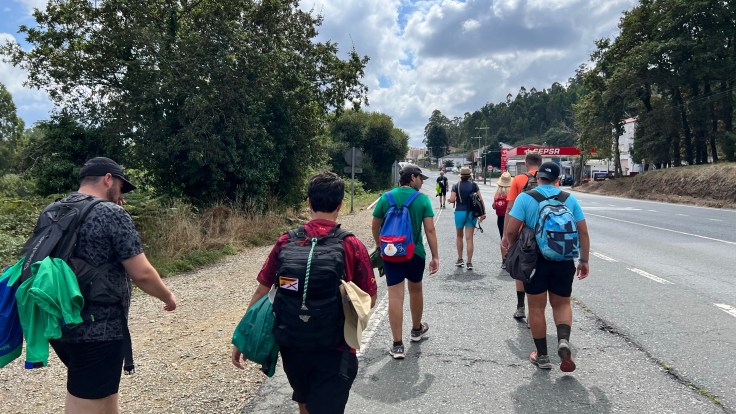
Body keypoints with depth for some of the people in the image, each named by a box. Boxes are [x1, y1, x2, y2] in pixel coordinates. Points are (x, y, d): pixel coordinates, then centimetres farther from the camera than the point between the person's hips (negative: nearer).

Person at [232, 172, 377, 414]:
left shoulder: (285, 243, -5)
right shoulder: (352, 246, -12)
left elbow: (261, 292, -2)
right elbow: (369, 301, -5)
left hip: (292, 347, 4)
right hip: (333, 351, -4)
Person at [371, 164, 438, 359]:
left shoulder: (386, 198, -1)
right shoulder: (422, 199, -7)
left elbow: (375, 226, 5)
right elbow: (430, 229, -10)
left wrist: (380, 246, 21)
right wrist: (435, 256, -5)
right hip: (415, 253, 0)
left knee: (395, 297, 0)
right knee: (415, 290, 22)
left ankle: (397, 345, 2)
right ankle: (417, 330, 42)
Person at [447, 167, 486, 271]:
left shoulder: (456, 186, -3)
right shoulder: (474, 185, 1)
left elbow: (452, 200, -12)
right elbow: (481, 199, -2)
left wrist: (448, 199, 11)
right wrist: (483, 212, 3)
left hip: (460, 212, -1)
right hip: (472, 213, 1)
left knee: (459, 236, 18)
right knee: (469, 238, 2)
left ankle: (460, 259, 19)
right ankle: (469, 262, 0)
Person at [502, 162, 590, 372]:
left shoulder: (525, 197, -6)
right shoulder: (570, 198, 4)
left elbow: (511, 231, -11)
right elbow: (583, 232, 3)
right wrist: (584, 260, 12)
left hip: (535, 259, -2)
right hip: (564, 260, 3)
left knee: (537, 307, 10)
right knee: (562, 303, 19)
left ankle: (542, 356, 19)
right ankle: (564, 340, -6)